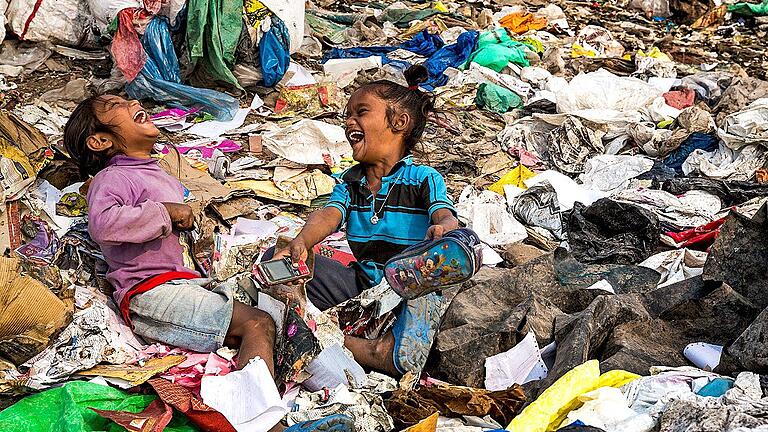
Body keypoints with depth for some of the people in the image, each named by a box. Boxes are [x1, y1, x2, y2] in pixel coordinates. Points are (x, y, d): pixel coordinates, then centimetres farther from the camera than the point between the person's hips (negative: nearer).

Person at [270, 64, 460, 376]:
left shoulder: (424, 178, -4)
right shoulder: (350, 181, 10)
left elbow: (445, 216, -21)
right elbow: (328, 215, -9)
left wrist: (442, 229, -49)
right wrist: (300, 243, -32)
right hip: (361, 284, 5)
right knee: (275, 258, -8)